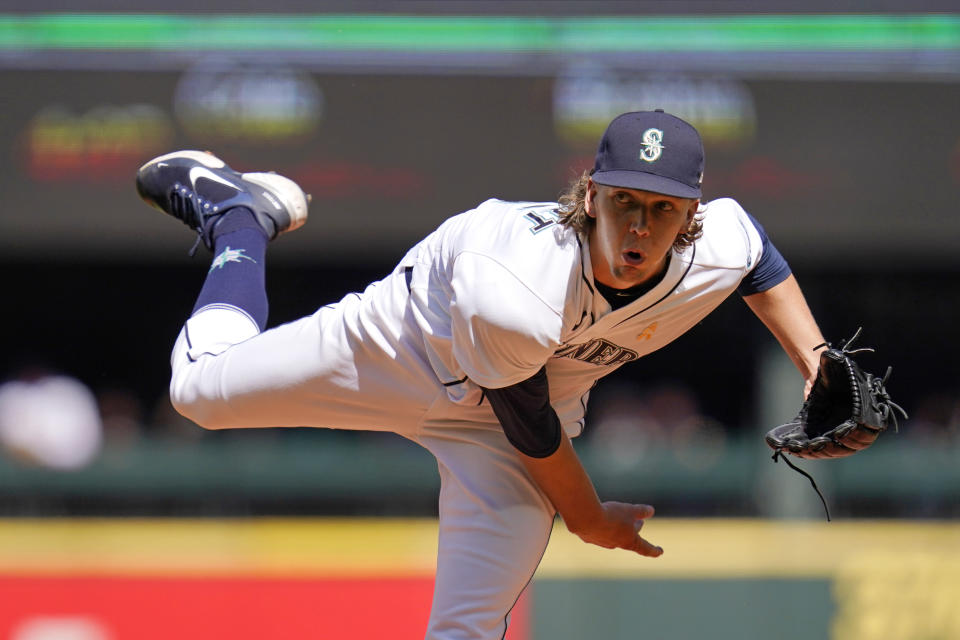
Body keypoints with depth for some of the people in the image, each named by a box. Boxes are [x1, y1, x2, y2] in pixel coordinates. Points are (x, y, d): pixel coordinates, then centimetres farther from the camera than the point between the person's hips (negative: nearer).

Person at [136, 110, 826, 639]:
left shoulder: (715, 254, -30)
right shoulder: (510, 297, -44)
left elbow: (759, 255, -2)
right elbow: (530, 429, -25)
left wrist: (816, 363, -7)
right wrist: (589, 519, -10)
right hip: (412, 345, -3)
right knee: (201, 389, 8)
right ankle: (242, 219, 37)